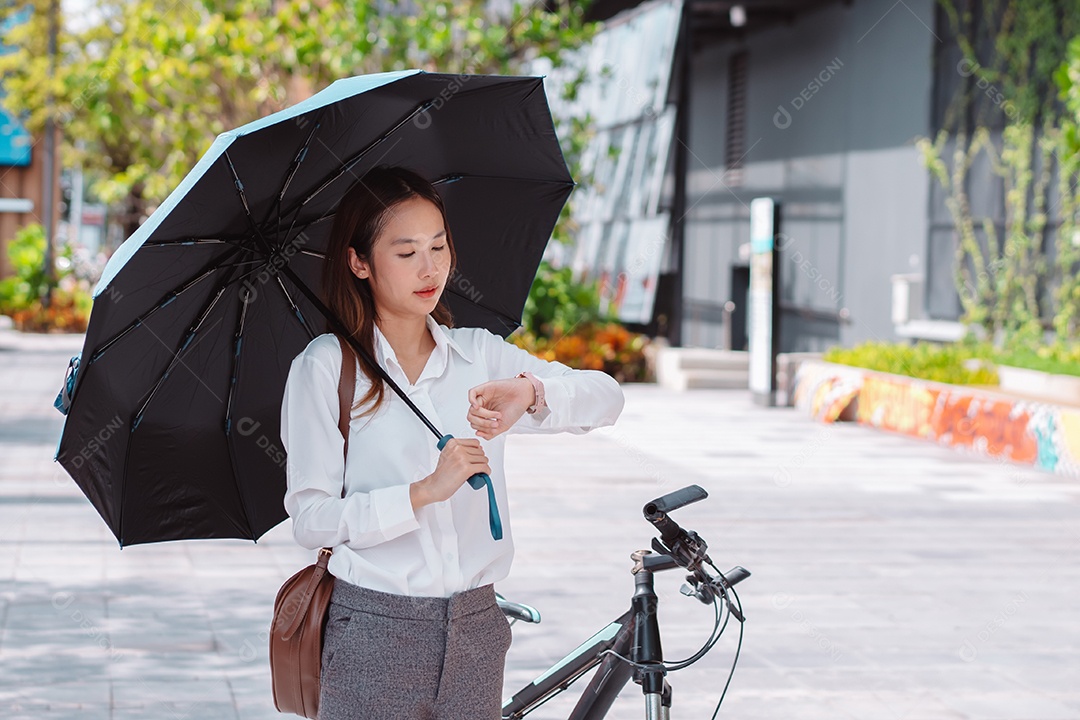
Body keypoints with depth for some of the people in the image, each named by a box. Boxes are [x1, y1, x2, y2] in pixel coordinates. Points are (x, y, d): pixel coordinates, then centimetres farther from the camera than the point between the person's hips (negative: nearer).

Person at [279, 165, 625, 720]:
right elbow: (310, 519, -11)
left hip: (475, 631, 4)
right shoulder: (325, 366, -3)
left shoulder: (479, 353, 9)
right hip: (373, 631, -4)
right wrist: (424, 493, -22)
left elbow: (606, 397, -2)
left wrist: (531, 393, -21)